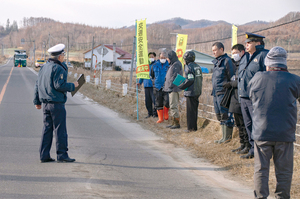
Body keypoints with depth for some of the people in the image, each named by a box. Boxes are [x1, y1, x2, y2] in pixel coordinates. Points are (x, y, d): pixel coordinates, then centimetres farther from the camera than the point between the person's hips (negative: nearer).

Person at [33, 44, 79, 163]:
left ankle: (44, 155, 8)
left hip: (45, 103, 8)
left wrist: (37, 101, 21)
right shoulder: (58, 69, -12)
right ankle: (62, 155, -1)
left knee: (47, 129, 9)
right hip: (56, 103, -8)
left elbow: (38, 85, 16)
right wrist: (73, 86, -5)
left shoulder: (44, 67, 13)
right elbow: (59, 85, -20)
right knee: (60, 129, -2)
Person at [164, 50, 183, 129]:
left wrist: (170, 87, -22)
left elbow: (174, 77, -20)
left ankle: (177, 123, -7)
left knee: (173, 106, -9)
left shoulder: (176, 65, -13)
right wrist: (166, 86, 19)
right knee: (172, 106, 13)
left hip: (174, 89, -11)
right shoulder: (172, 65, 18)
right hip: (171, 89, 11)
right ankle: (173, 122, 18)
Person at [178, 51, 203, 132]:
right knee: (195, 109, 14)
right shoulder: (197, 66, 13)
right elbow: (200, 78, 15)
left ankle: (191, 128, -3)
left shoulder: (189, 67, -13)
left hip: (191, 92, -8)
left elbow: (189, 80, -19)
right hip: (198, 91, 8)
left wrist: (180, 86, -12)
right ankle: (194, 127, 17)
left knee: (190, 110, -4)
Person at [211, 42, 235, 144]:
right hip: (216, 93, 10)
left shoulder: (227, 61, -9)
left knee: (225, 115, -6)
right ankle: (224, 136, 18)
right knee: (219, 115, 11)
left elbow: (231, 78, -12)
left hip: (223, 93, -9)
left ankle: (227, 137, -2)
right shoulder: (216, 62, 19)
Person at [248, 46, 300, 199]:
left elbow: (250, 95, 13)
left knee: (261, 169, 9)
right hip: (285, 134, -1)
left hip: (261, 132, 1)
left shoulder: (257, 78, -1)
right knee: (284, 171, 8)